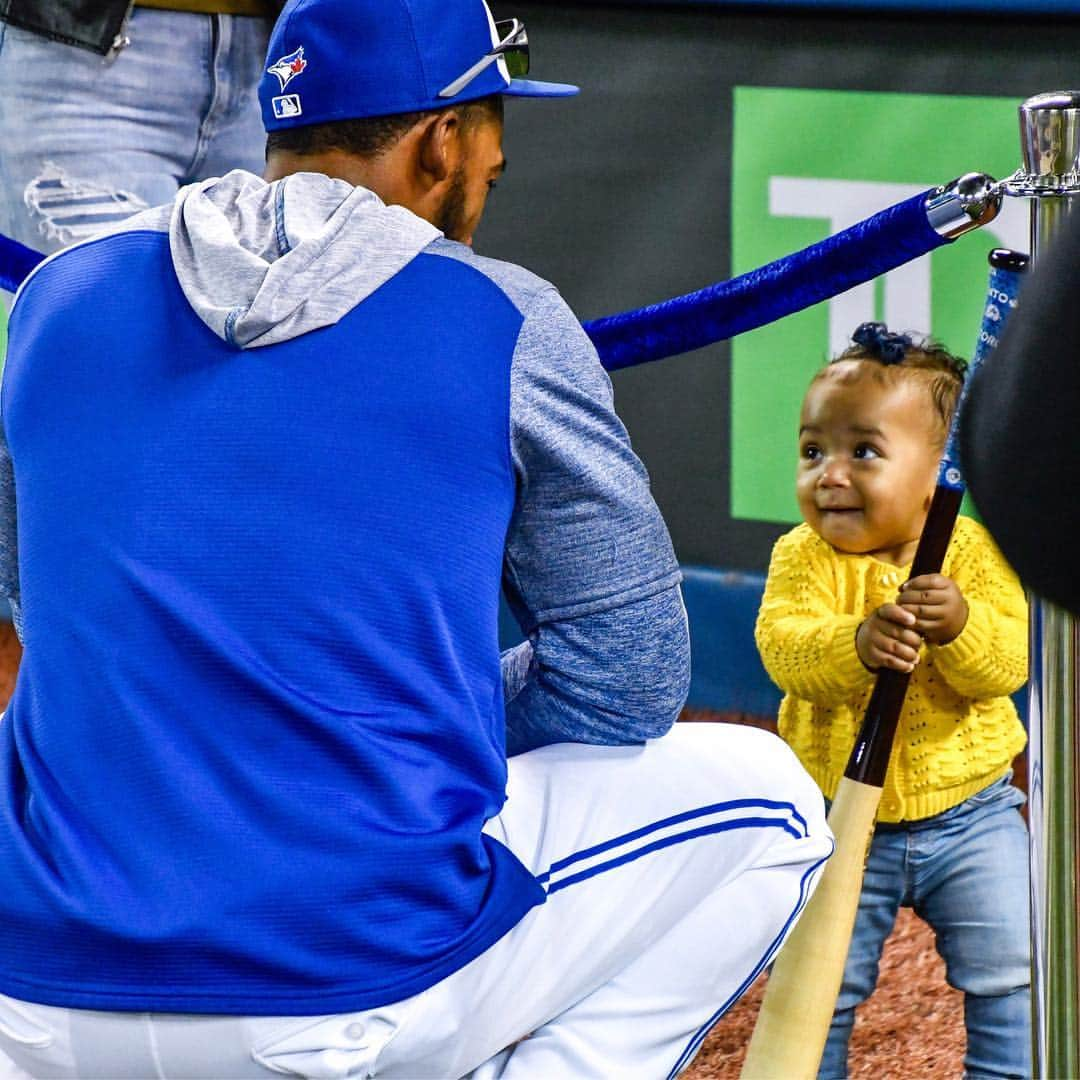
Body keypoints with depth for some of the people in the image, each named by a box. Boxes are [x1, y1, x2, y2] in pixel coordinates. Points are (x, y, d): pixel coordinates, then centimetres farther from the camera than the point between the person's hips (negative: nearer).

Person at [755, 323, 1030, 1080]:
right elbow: (783, 647, -25)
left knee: (1010, 976, 0)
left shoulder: (972, 552, -9)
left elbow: (1008, 662, -19)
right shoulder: (804, 558, -8)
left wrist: (961, 626, -39)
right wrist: (858, 642, -44)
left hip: (967, 811, 0)